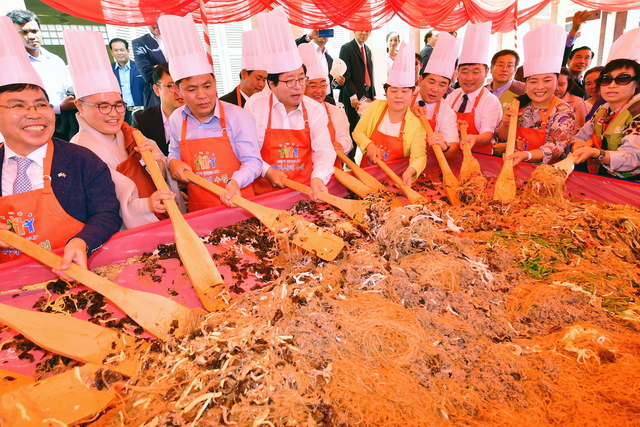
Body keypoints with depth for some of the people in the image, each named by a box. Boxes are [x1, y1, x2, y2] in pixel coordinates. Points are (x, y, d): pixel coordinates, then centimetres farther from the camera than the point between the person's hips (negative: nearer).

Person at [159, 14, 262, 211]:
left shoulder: (237, 116, -7)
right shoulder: (176, 119, 5)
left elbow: (253, 161, -7)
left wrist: (235, 181, -24)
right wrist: (173, 162, -1)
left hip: (238, 203, -3)